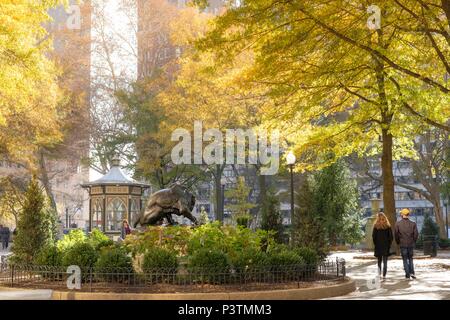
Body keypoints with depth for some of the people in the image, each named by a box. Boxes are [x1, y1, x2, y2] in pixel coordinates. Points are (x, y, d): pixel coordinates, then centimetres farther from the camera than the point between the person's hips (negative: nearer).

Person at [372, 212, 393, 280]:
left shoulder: (376, 226, -6)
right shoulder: (388, 226, -4)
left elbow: (373, 236, -5)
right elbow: (391, 236, -2)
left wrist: (375, 244, 6)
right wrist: (389, 244, 7)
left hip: (378, 247, 0)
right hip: (386, 247, 0)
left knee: (379, 261, 13)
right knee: (385, 262, 6)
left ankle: (379, 274, 1)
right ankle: (384, 275, 2)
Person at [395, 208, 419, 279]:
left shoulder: (398, 223, -6)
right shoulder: (413, 224, -2)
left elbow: (396, 234, -4)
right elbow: (416, 234, -2)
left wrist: (398, 242, 10)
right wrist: (413, 241, 13)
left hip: (402, 244, -2)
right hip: (411, 244, 2)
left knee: (405, 259, 6)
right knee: (410, 259, 16)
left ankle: (407, 274, 4)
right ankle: (412, 272, 3)